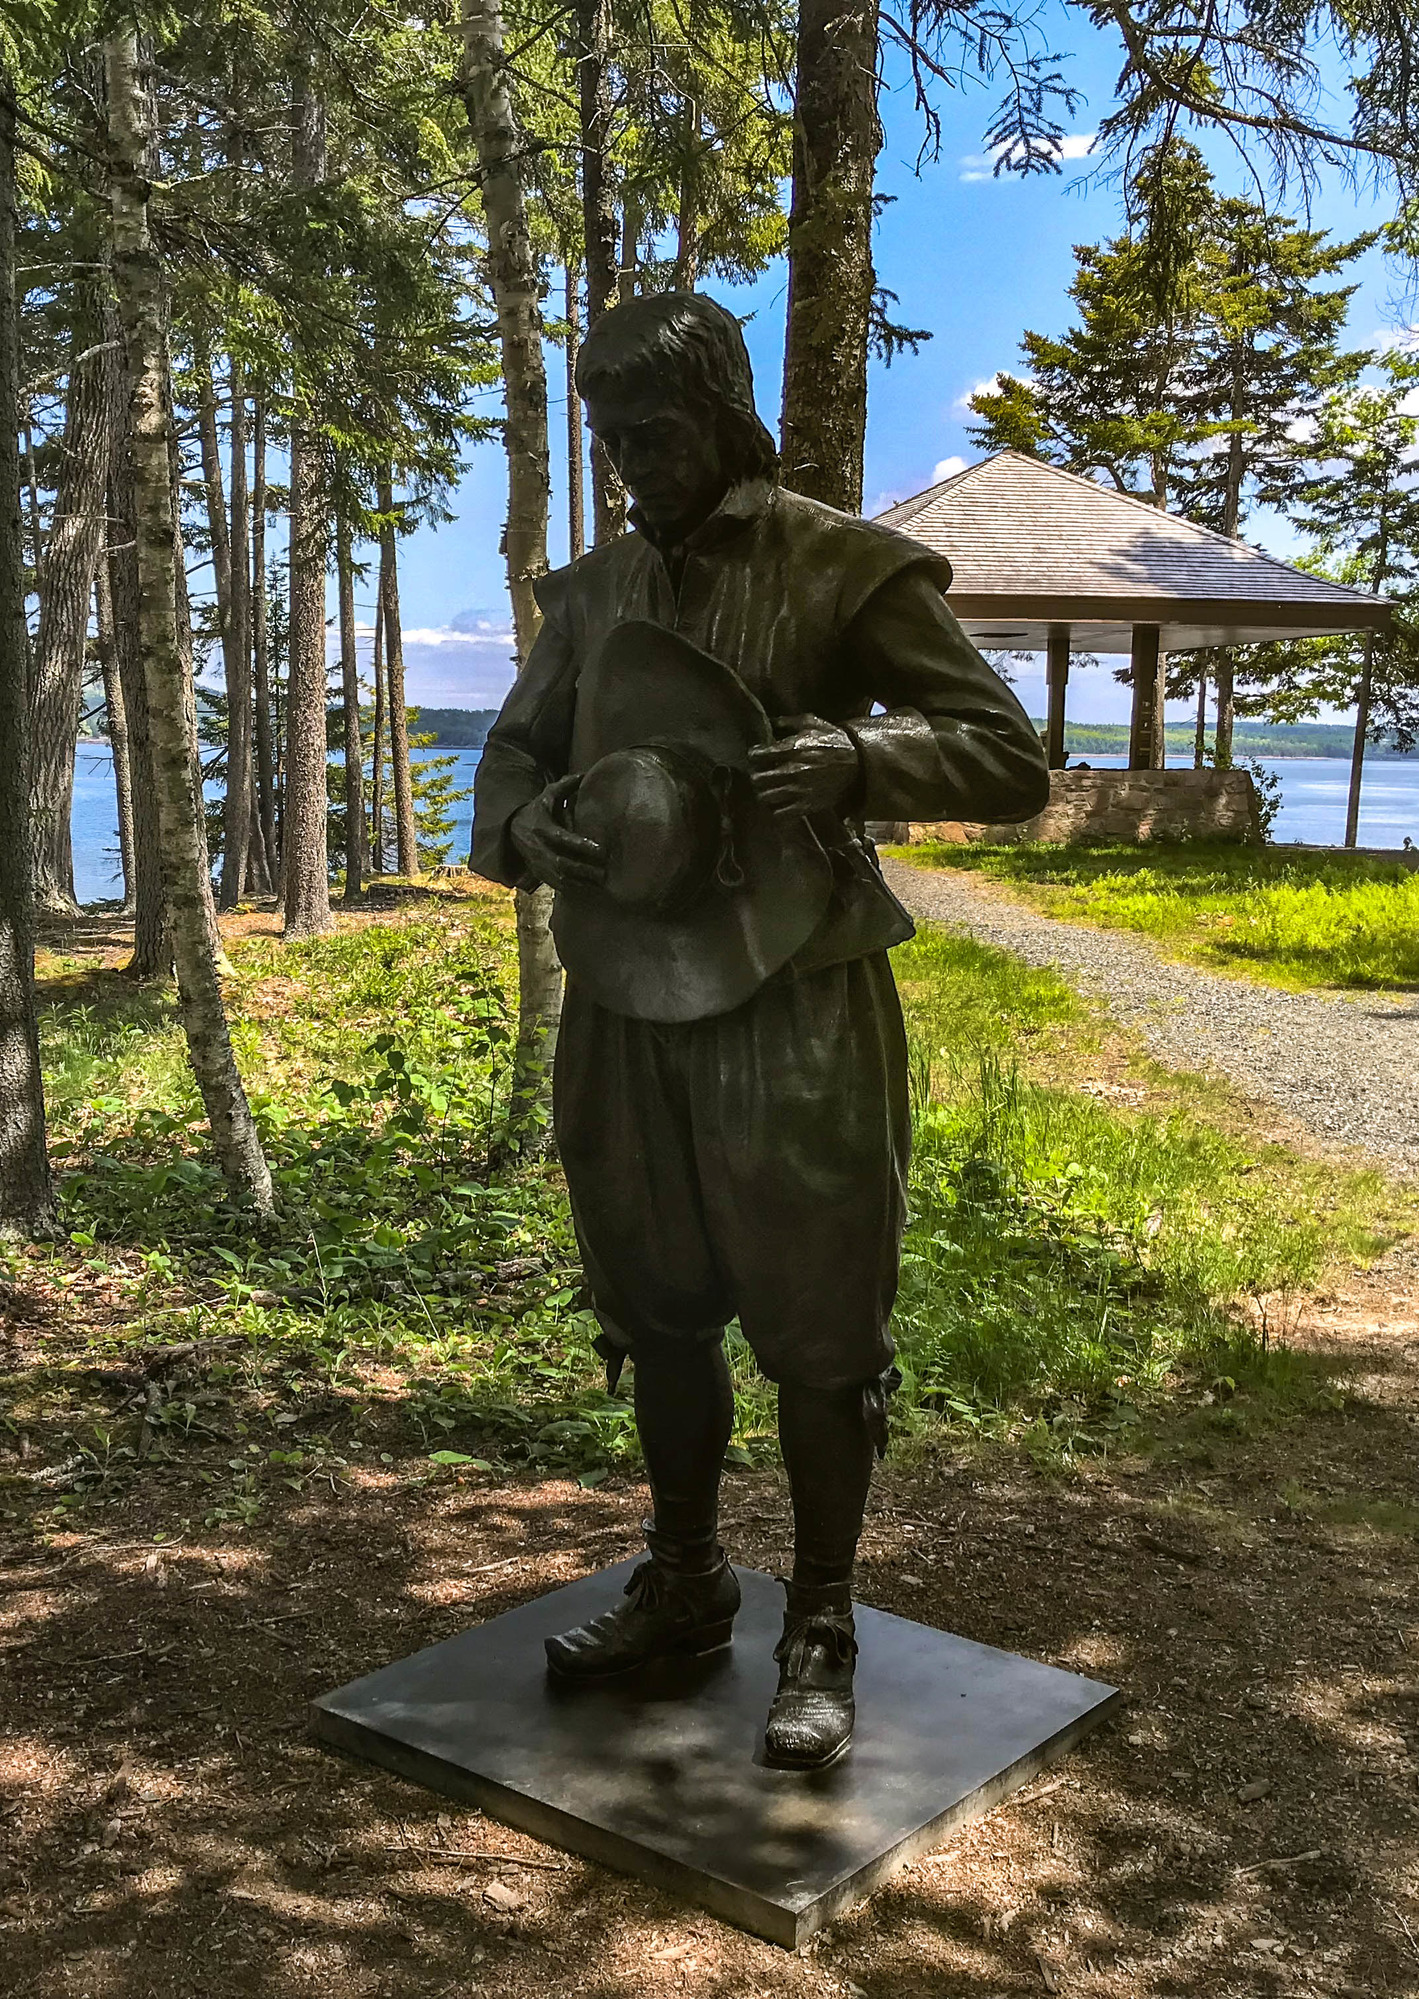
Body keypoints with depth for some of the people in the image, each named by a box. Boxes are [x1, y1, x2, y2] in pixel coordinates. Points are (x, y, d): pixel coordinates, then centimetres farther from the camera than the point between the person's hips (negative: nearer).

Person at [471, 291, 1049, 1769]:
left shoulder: (848, 572, -6)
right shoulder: (591, 592, 11)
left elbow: (1012, 757, -7)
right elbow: (511, 755, 17)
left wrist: (855, 757, -26)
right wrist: (525, 830, -8)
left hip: (798, 1006, -5)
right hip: (628, 1001, 6)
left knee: (818, 1330, 3)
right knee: (658, 1312, 15)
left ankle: (820, 1633, 19)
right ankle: (683, 1584, 34)